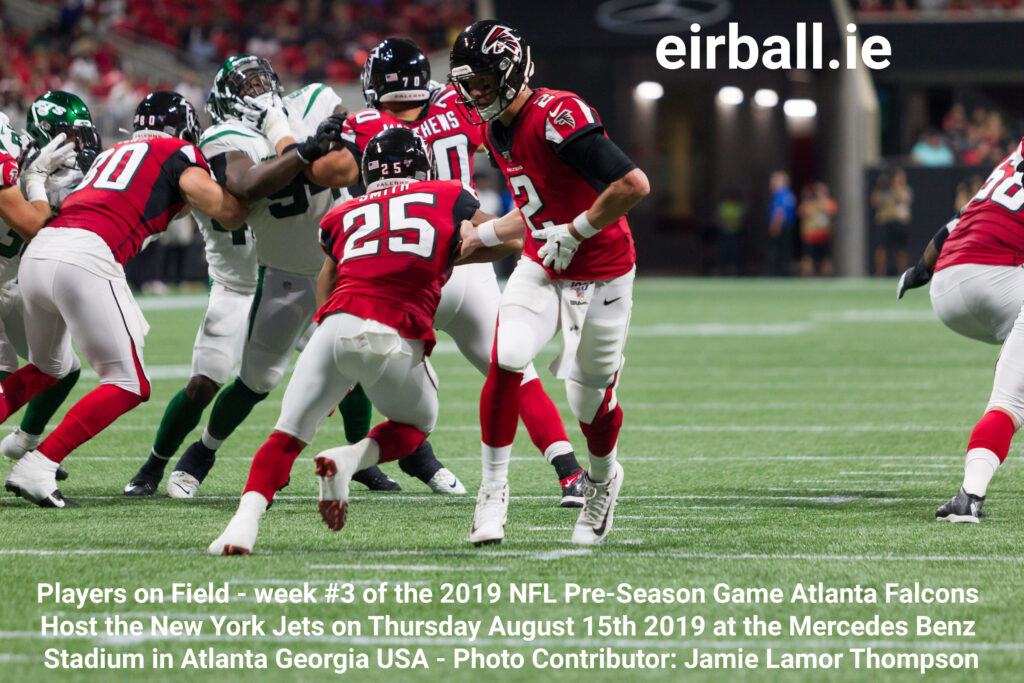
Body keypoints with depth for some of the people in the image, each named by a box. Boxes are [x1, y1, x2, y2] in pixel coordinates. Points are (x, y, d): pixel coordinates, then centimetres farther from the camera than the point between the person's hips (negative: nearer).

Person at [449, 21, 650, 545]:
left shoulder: (556, 117, -25)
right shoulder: (496, 131, 4)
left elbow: (634, 184, -31)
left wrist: (574, 233, -23)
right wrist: (478, 236, 17)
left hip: (599, 275, -6)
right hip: (541, 268, 6)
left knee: (590, 401, 5)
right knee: (506, 362, -17)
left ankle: (603, 480, 38)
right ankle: (493, 491, -6)